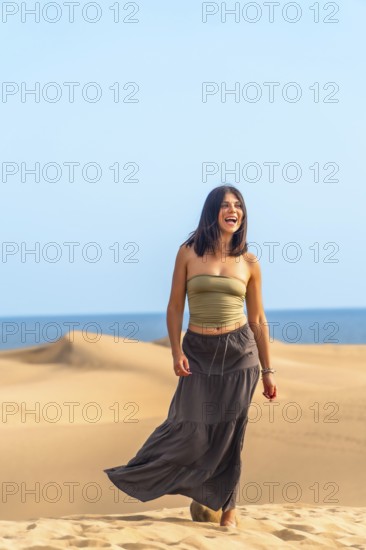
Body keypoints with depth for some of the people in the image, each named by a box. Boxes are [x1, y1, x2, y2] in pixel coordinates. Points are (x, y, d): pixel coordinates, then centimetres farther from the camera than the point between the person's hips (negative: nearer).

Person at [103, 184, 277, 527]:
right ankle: (135, 477, 13)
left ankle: (226, 505, 17)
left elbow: (257, 319, 8)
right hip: (198, 351, -1)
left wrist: (267, 371, 7)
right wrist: (177, 352, -10)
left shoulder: (248, 262, 3)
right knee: (190, 428, -8)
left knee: (229, 433, 4)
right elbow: (175, 307, 1)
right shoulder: (189, 253, -1)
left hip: (238, 352, 1)